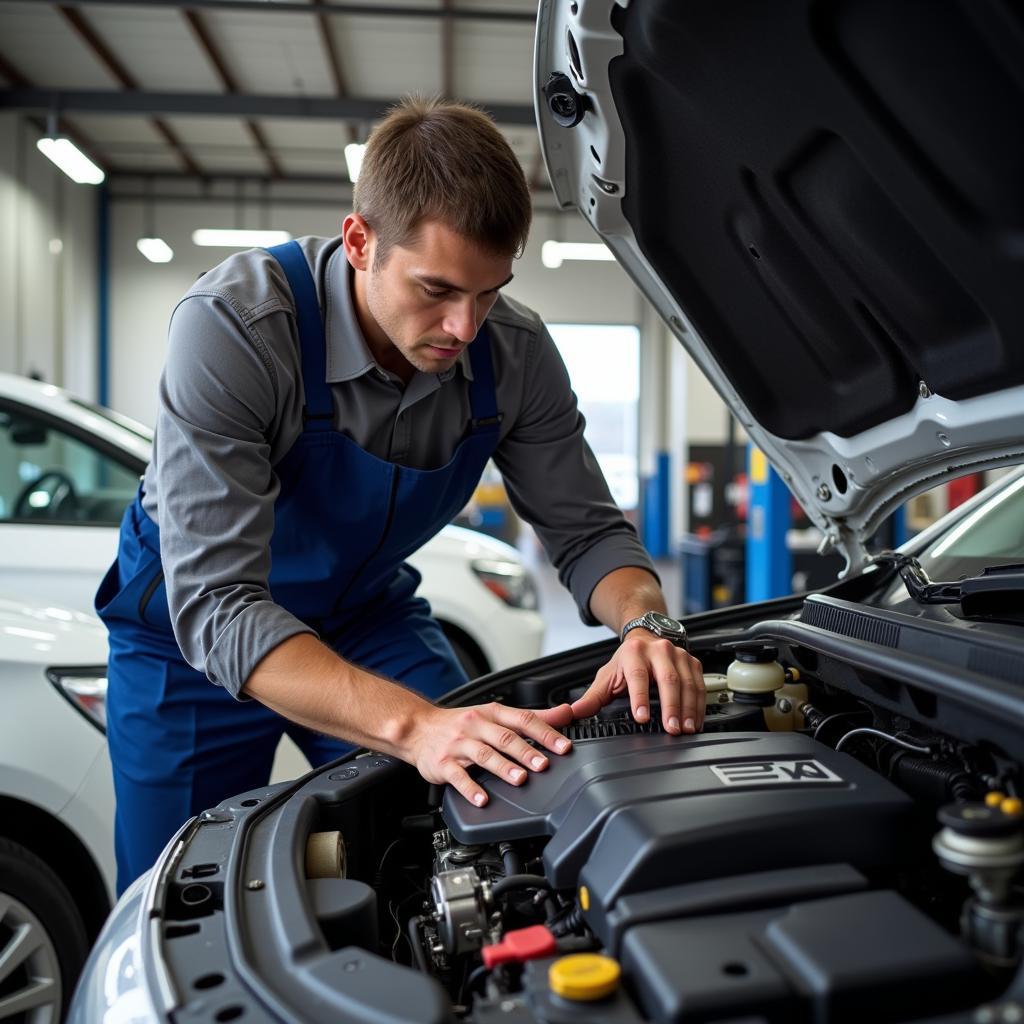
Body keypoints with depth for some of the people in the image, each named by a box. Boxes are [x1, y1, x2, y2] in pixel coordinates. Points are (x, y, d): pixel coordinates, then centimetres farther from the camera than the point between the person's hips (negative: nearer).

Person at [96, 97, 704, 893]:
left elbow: (588, 530, -11)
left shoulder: (515, 354, -19)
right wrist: (415, 725, -52)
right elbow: (216, 601, -39)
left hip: (367, 613, 3)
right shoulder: (234, 325, -34)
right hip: (192, 633, -2)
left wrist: (645, 626, -34)